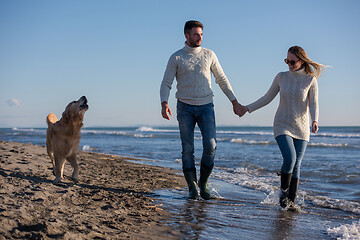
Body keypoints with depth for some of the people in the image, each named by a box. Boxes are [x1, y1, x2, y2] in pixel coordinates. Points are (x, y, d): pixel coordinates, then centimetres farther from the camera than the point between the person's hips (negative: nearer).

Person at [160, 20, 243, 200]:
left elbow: (222, 80, 13)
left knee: (210, 146, -11)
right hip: (185, 107, -1)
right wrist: (164, 104, -20)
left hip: (206, 106, 1)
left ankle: (203, 182, 8)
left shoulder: (209, 55, 7)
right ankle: (192, 187, 8)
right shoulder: (176, 58, 1)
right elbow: (166, 83, -2)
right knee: (187, 149, -3)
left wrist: (234, 101, 9)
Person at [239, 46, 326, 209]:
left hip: (301, 128, 0)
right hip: (282, 126, 0)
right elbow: (267, 98, 10)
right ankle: (283, 191, 3)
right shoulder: (281, 77, 2)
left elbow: (314, 104, -5)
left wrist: (315, 121, -23)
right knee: (290, 158, -19)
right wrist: (248, 108, 6)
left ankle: (292, 200, 9)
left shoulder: (310, 80, -2)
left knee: (296, 165, -1)